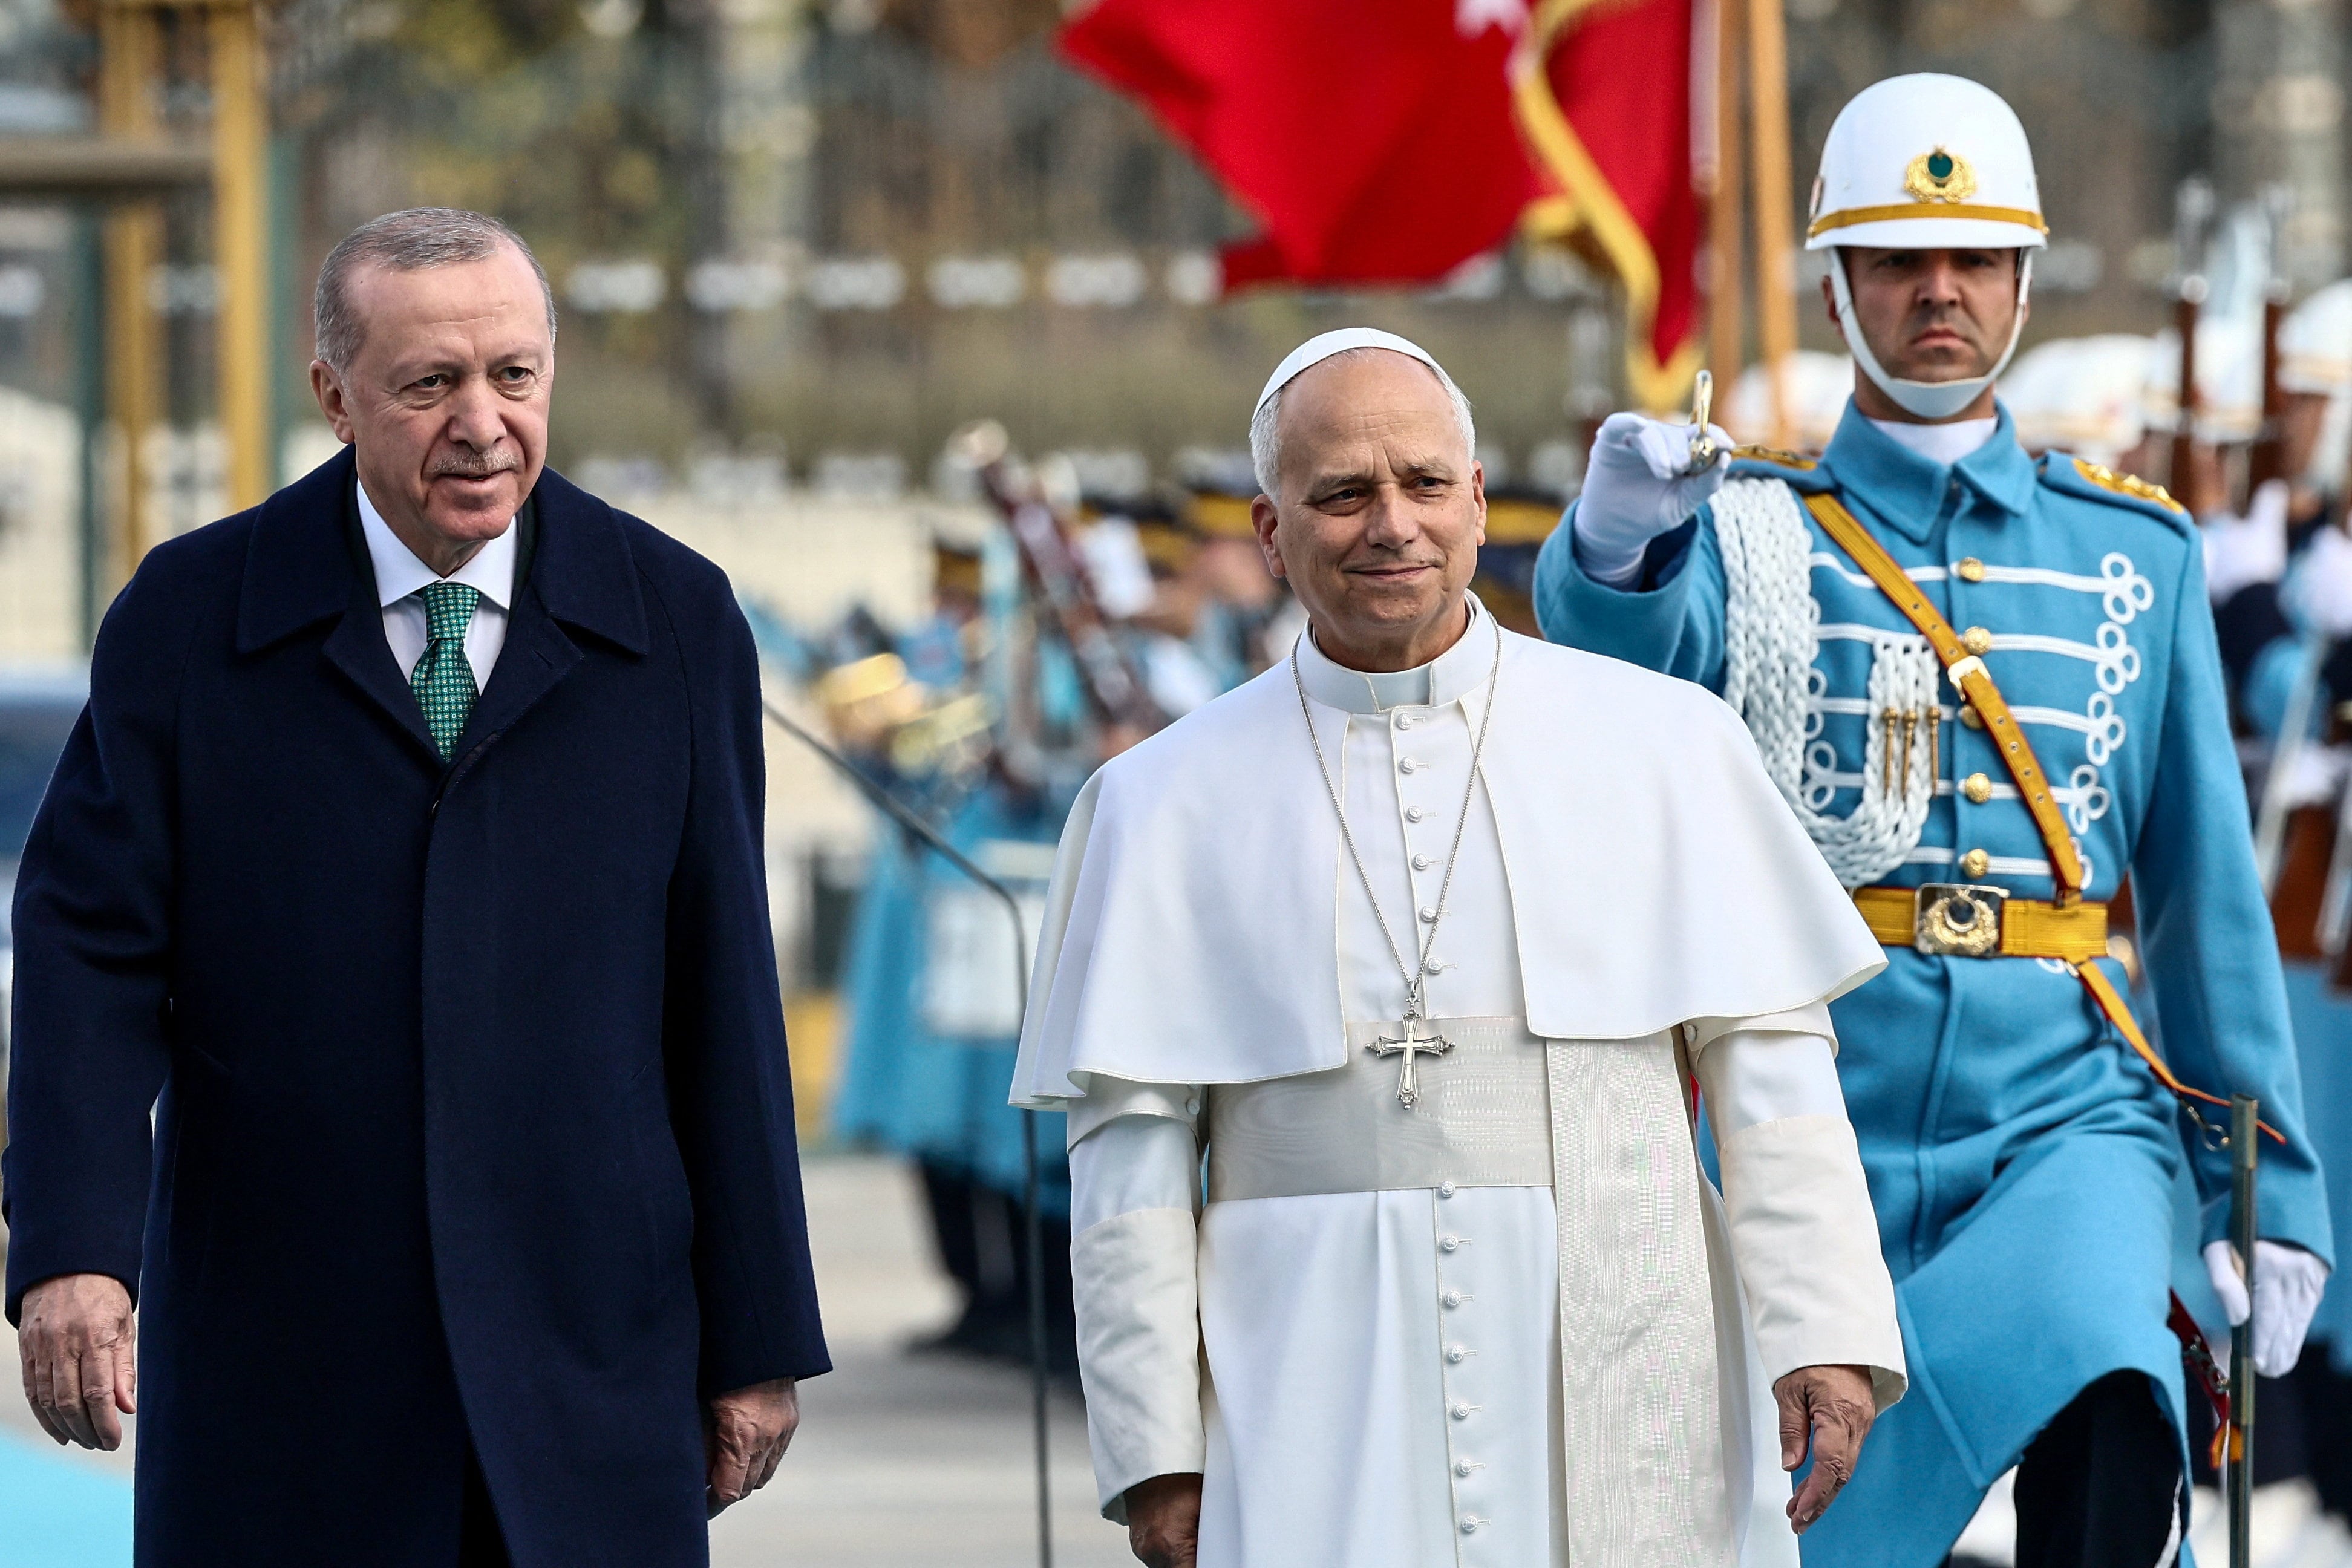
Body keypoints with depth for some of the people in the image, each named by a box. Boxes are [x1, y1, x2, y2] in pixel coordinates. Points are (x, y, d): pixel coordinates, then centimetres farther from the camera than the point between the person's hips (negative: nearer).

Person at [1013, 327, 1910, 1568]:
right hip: (1319, 1413, -1)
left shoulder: (1663, 745, 7)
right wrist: (1154, 1452, -2)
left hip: (1619, 1374, 1)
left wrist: (1825, 1331, -5)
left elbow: (1769, 1060, 5)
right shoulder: (1167, 803, 7)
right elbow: (1130, 1144, 5)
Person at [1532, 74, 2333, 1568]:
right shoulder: (1750, 533, 6)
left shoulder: (2136, 550, 12)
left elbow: (2210, 887, 14)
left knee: (2106, 1428, -28)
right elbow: (1623, 650, -18)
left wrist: (2273, 1192, 11)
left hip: (2065, 1116, 1)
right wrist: (1615, 541, -42)